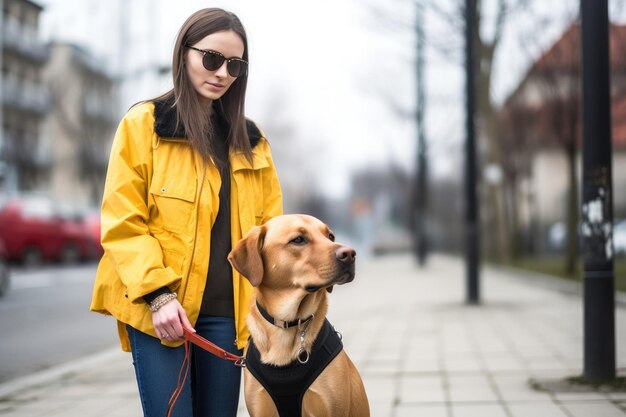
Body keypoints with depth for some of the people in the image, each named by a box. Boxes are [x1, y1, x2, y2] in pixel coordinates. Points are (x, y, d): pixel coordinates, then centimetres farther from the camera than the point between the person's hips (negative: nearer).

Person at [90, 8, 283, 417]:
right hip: (158, 307, -4)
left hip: (227, 311, 4)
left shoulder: (251, 140, 15)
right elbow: (122, 223, -5)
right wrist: (158, 294, -16)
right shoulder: (143, 125, 1)